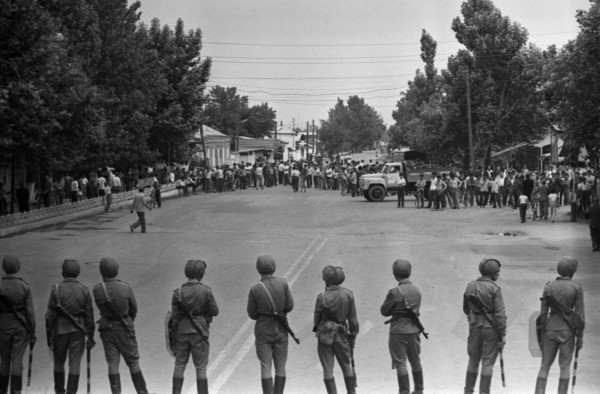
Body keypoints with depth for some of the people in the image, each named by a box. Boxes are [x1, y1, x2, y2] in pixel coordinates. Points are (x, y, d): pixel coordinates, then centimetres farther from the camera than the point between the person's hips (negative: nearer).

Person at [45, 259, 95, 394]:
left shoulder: (56, 289, -6)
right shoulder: (84, 291, -2)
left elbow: (50, 313, -7)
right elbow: (89, 315, -1)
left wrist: (49, 332, 0)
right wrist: (90, 336, 5)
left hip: (60, 329, 0)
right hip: (78, 331, 0)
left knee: (59, 362, 16)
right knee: (75, 364, 3)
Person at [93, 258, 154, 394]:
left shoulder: (97, 289, -7)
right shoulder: (126, 288, -10)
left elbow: (101, 308, 4)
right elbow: (134, 309, 2)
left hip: (107, 329, 1)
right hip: (124, 329, -1)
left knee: (112, 366, 5)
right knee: (134, 364, 8)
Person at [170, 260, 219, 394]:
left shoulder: (178, 292, -5)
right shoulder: (206, 291, -11)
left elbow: (174, 316, -3)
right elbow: (215, 311, -5)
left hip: (182, 332, 2)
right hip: (199, 333, -2)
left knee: (179, 365, 12)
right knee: (200, 367, 5)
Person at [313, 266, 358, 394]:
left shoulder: (322, 297, -11)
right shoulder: (348, 295, -5)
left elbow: (317, 318, -2)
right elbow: (353, 320, -1)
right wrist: (353, 336, 9)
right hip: (341, 335, 2)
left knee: (328, 369, 4)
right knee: (347, 366, 18)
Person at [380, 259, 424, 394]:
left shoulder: (394, 292, -16)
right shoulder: (417, 291, 3)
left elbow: (384, 311, -7)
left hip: (398, 332, -6)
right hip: (414, 330, 6)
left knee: (400, 363, 0)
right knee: (415, 361, 17)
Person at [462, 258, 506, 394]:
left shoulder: (470, 286, 3)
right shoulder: (495, 289, -13)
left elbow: (466, 308, 13)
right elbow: (500, 314, -15)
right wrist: (502, 335, -10)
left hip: (475, 327, 5)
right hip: (491, 328, -5)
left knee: (473, 360, 17)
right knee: (488, 362, 2)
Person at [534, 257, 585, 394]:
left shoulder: (548, 287, 0)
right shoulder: (577, 288, -6)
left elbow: (543, 314, 0)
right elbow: (579, 315, -7)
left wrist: (541, 336, 7)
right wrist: (580, 338, 0)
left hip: (550, 329, 2)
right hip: (567, 331, -2)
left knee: (545, 366, 9)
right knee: (564, 367, 5)